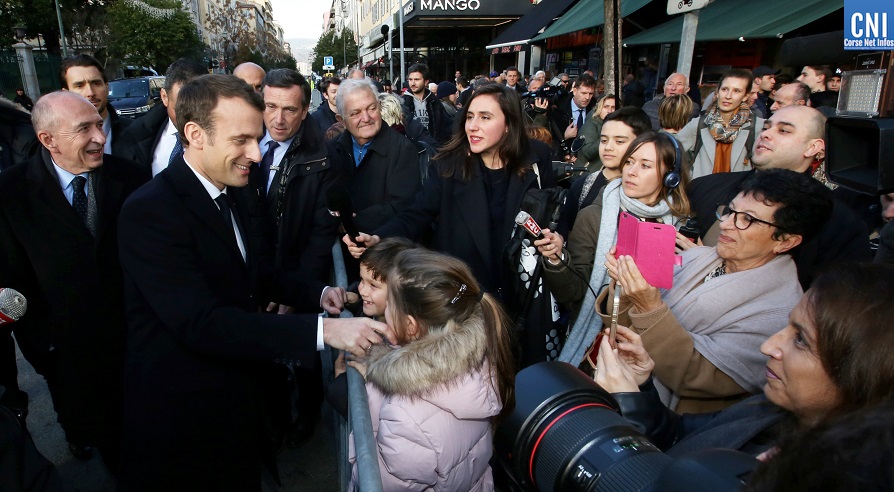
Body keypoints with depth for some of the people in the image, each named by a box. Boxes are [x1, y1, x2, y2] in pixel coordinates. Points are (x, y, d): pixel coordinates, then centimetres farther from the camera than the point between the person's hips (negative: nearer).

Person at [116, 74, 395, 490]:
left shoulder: (232, 192, 2)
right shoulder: (149, 211, -25)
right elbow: (201, 323, -32)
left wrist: (316, 295, -3)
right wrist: (323, 330, -38)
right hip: (181, 415, -7)